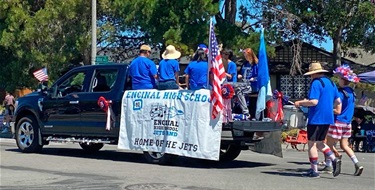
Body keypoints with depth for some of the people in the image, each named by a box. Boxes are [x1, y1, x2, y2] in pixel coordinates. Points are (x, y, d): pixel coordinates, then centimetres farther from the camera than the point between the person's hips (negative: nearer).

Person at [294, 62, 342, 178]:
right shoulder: (331, 83, 13)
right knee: (319, 143, 19)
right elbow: (338, 101, 17)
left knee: (311, 144, 0)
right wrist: (338, 111, 31)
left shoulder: (316, 83, -13)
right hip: (328, 118, 9)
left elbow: (314, 102, -22)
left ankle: (314, 171, 2)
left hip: (316, 118, -8)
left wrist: (300, 103, -10)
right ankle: (334, 159, 1)